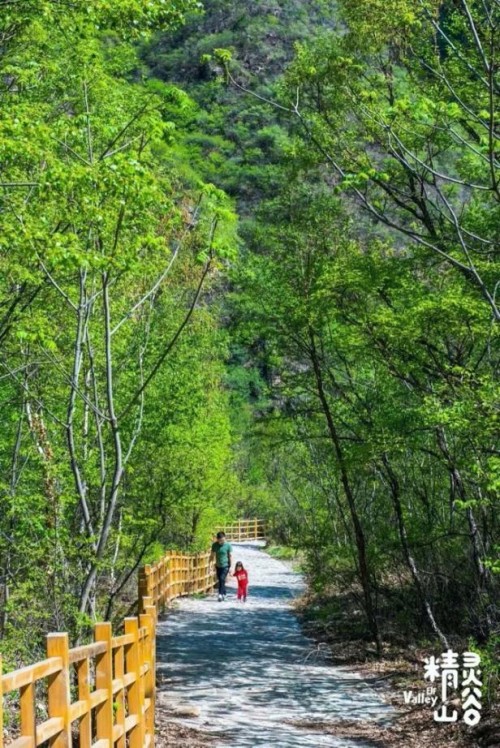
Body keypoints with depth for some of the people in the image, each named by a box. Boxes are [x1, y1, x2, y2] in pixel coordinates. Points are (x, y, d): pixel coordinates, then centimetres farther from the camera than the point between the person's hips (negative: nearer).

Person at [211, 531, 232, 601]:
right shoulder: (214, 545, -3)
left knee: (222, 579, -16)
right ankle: (224, 594, 24)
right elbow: (212, 555, 6)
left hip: (225, 566, -4)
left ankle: (221, 594, -16)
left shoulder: (227, 545, -12)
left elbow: (230, 556, -5)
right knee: (220, 580, 10)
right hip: (218, 566, 4)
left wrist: (230, 567, -5)